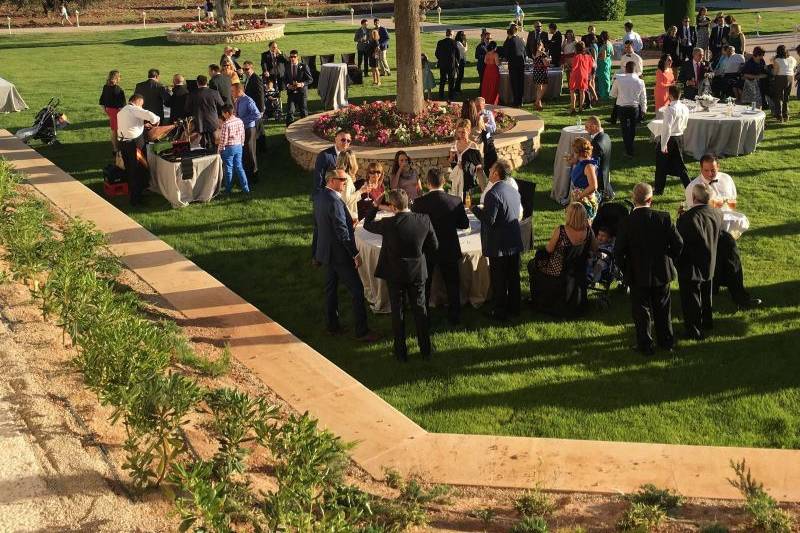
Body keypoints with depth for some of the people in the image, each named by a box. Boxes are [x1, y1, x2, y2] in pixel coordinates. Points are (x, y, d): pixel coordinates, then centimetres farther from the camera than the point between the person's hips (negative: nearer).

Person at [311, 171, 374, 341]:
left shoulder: (319, 197, 5)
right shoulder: (334, 201, -24)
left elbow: (317, 227, 13)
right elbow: (342, 232, -24)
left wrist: (315, 253, 20)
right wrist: (355, 254, -18)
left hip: (326, 251, 10)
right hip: (339, 254, -10)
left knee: (331, 289, 18)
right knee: (357, 290, -1)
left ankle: (332, 325, 29)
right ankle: (361, 331, 3)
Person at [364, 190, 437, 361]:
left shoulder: (389, 224, -21)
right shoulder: (424, 220, -13)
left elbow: (367, 224, -2)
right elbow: (434, 246, -4)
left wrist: (375, 205, 6)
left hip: (395, 274, -2)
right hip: (418, 272, 2)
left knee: (398, 313, 11)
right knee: (420, 310, 16)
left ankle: (401, 353, 19)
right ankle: (426, 350, 24)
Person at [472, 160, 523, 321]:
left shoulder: (493, 194, -20)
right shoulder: (514, 191, 6)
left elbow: (489, 220, -23)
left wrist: (477, 209, -6)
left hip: (499, 245, -8)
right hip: (514, 242, 8)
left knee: (498, 280, 4)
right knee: (513, 277, 17)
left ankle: (500, 312, 12)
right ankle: (514, 308, 28)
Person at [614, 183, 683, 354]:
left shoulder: (626, 222, -17)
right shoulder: (664, 218, -12)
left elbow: (618, 252, -15)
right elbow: (678, 243, -8)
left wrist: (625, 270, 2)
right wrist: (669, 261, 9)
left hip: (638, 276, -2)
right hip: (662, 274, 2)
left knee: (641, 311, 11)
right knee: (663, 308, 19)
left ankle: (646, 345, 20)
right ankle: (667, 341, 33)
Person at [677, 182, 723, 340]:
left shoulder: (687, 218, -29)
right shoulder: (717, 214, -9)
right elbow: (717, 237, 7)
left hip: (690, 268, -6)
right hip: (709, 266, 6)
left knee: (691, 302, 9)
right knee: (706, 296, 26)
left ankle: (694, 332, 20)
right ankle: (707, 322, 43)